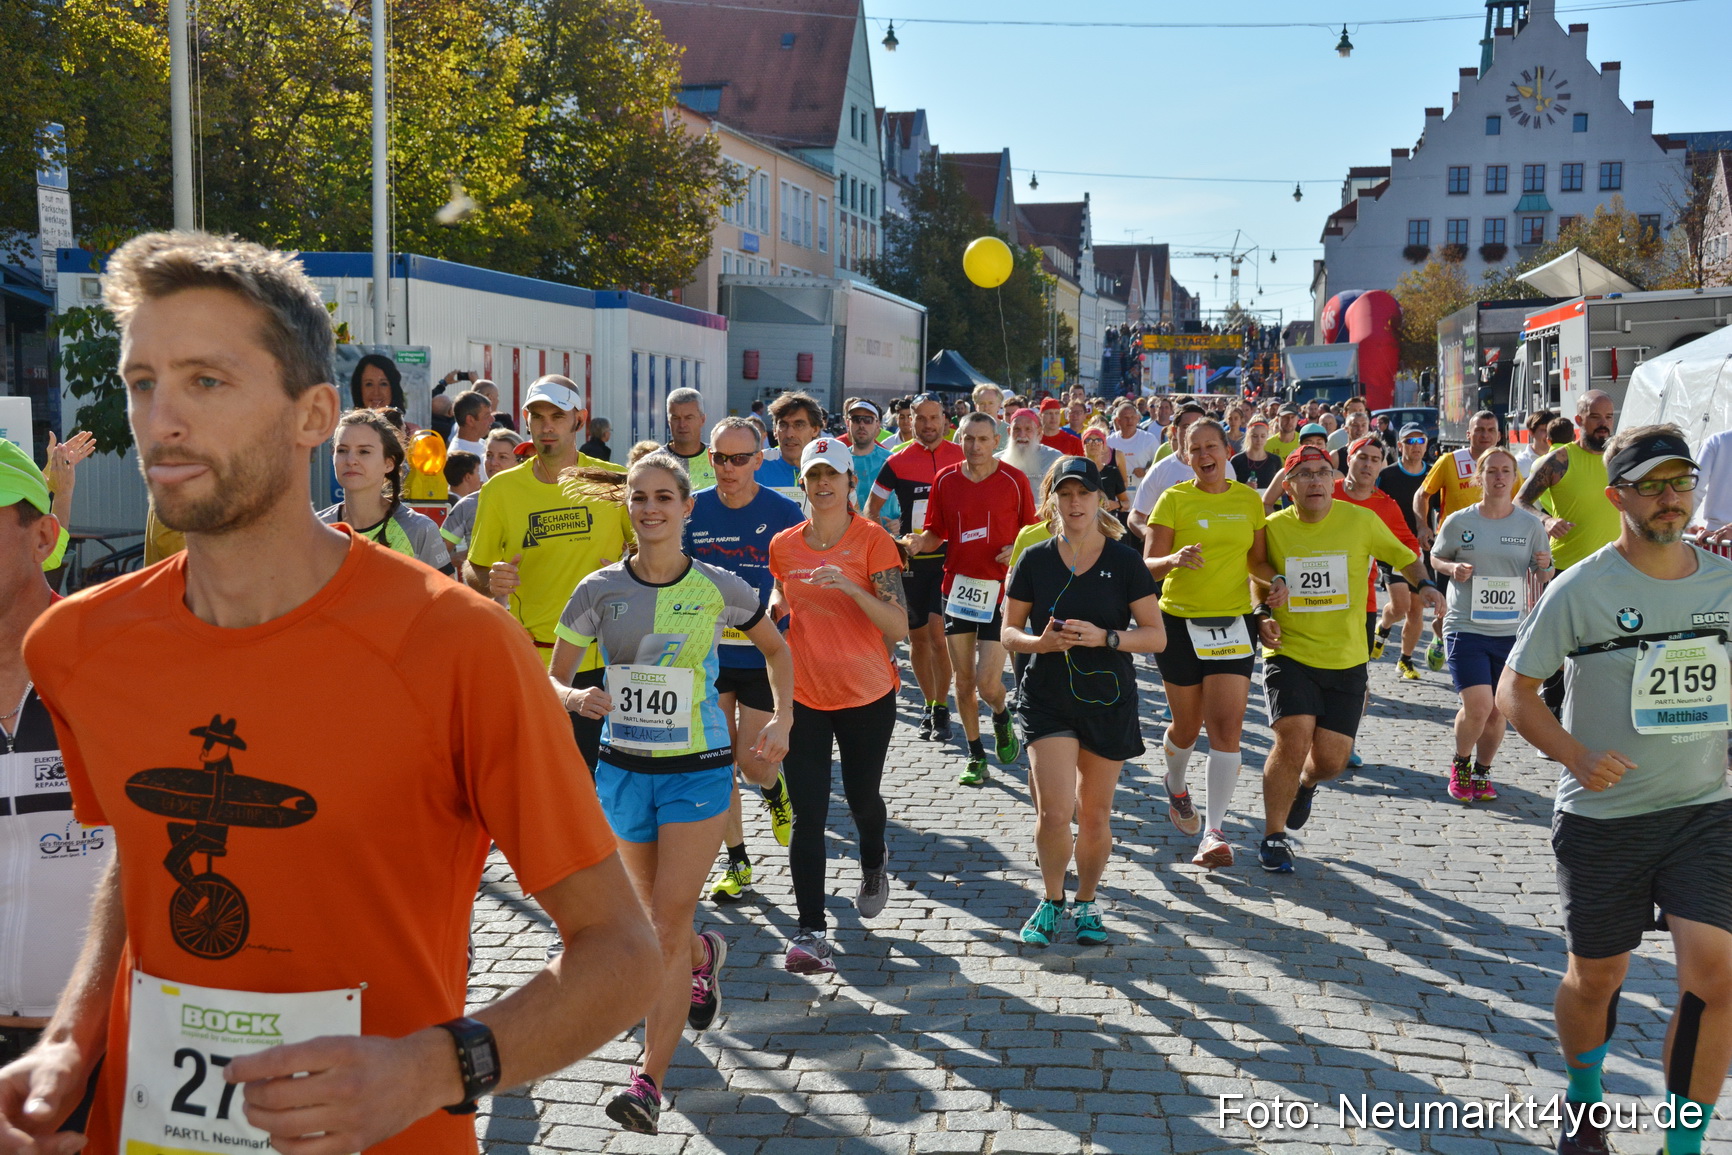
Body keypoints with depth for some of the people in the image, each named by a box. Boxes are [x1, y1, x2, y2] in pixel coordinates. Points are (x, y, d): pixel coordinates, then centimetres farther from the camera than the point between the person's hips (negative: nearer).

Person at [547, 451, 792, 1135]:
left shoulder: (720, 588, -6)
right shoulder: (600, 590, -4)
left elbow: (776, 649, 11)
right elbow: (552, 677, 1)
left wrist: (780, 721, -1)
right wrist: (577, 698, -22)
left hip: (698, 770, -3)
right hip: (622, 770, 3)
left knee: (667, 925, -8)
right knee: (656, 916, 18)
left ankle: (651, 1080, -2)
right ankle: (707, 953, 53)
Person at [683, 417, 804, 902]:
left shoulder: (784, 513, -8)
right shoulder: (692, 509, -1)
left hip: (763, 656, -3)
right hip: (709, 655, 3)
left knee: (752, 761, -3)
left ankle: (775, 789, 35)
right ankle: (736, 862, 21)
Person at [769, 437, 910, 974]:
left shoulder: (873, 540, -9)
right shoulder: (783, 545, 2)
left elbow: (899, 627, -17)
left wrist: (851, 588, -29)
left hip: (867, 695, -2)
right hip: (803, 696, 2)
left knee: (862, 797, 15)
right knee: (807, 816, -5)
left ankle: (873, 869, 49)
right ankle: (810, 933, -2)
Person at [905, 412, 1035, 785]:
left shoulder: (1014, 480, -3)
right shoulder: (945, 481, 3)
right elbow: (936, 534, 10)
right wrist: (919, 542, -11)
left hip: (999, 591, -3)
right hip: (957, 586, 3)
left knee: (988, 685, -8)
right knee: (964, 681, 7)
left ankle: (1001, 719, 28)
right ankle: (976, 756, 22)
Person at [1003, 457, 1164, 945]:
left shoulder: (1124, 561, -2)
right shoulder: (1034, 559, 1)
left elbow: (1156, 636, -2)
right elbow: (1009, 632, 5)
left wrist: (1104, 637, -18)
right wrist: (1040, 641, -16)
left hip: (1109, 702, 0)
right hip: (1047, 699, 0)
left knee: (1095, 816, 9)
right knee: (1054, 813, -12)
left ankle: (1086, 903, 32)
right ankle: (1051, 900, 14)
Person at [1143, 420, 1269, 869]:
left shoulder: (1249, 499, 5)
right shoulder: (1174, 499, -4)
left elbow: (1257, 562, 15)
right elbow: (1148, 566, -8)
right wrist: (1174, 559, -29)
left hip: (1233, 622, 2)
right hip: (1180, 621, -1)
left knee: (1227, 727, -9)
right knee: (1186, 726, 11)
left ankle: (1214, 832, -5)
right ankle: (1176, 787, 44)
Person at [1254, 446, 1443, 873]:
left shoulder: (1361, 520, -3)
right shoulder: (1273, 528, -2)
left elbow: (1404, 558, 12)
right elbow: (1259, 578, 14)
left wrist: (1425, 584, -7)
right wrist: (1262, 617, -3)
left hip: (1346, 661, 1)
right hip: (1289, 654, -1)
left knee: (1330, 760, 0)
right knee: (1293, 741, -18)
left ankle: (1305, 783, 40)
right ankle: (1273, 837, 2)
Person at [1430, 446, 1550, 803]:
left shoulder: (1531, 525, 3)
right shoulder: (1458, 522, -2)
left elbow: (1543, 573, 11)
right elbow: (1435, 559, 11)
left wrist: (1544, 567, -12)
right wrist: (1452, 568, -11)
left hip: (1512, 631, 2)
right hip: (1466, 628, -2)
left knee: (1498, 712, 8)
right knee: (1477, 708, -13)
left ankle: (1482, 772, 31)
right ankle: (1461, 764, 15)